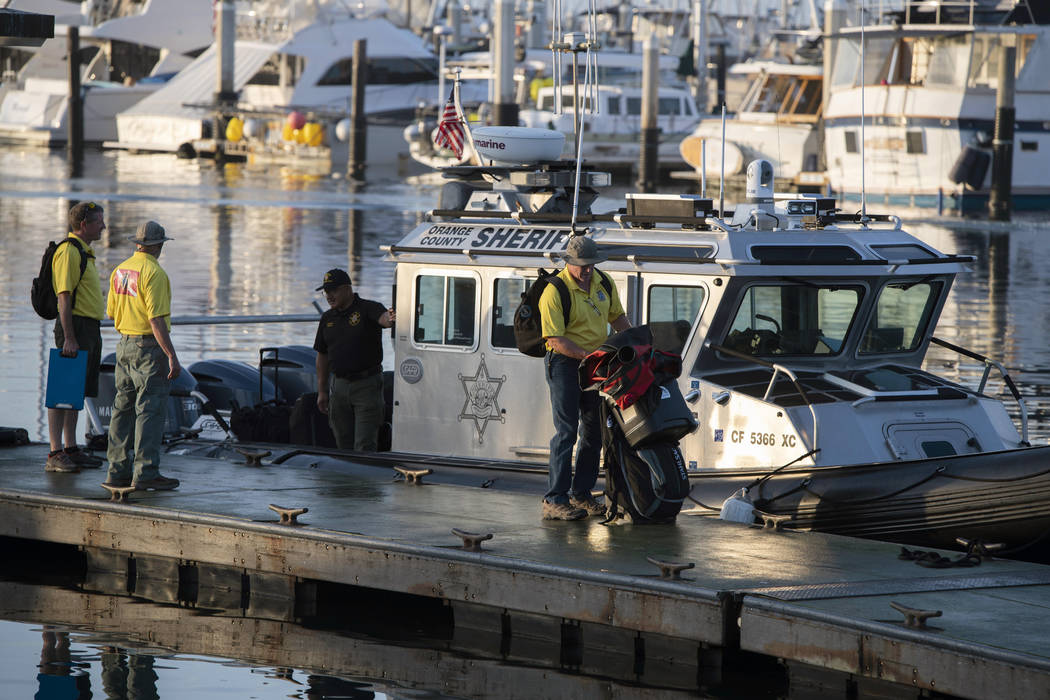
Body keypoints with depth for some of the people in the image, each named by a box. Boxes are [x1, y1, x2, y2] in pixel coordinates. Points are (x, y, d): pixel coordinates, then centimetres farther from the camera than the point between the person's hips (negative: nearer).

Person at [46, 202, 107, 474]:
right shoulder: (68, 252, -14)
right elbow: (64, 297, -19)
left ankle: (71, 450, 18)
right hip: (75, 327, -10)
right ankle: (55, 454, -10)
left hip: (90, 329, 10)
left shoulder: (85, 252, 18)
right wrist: (69, 338, -24)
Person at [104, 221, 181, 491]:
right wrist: (172, 357, -21)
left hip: (124, 345, 8)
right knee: (151, 410, -8)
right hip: (149, 347, -8)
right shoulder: (153, 272, -15)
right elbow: (157, 318, -21)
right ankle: (145, 472, -12)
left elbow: (111, 312, 19)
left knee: (124, 407, 12)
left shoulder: (120, 271, 9)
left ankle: (118, 469, 13)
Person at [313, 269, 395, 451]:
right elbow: (322, 355, 15)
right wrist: (321, 391, 14)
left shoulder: (368, 309, -8)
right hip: (339, 386, 6)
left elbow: (383, 318, -30)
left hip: (367, 384, -6)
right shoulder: (328, 318, 10)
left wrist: (389, 319, -56)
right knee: (343, 444, 10)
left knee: (365, 446, -10)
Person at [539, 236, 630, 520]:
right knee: (566, 431, -11)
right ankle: (554, 500, -10)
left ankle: (581, 494, 20)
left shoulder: (602, 283, 3)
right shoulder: (555, 291, -18)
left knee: (594, 430, 10)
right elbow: (555, 341, -20)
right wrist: (587, 354, -27)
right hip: (565, 362, -7)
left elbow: (617, 317, 19)